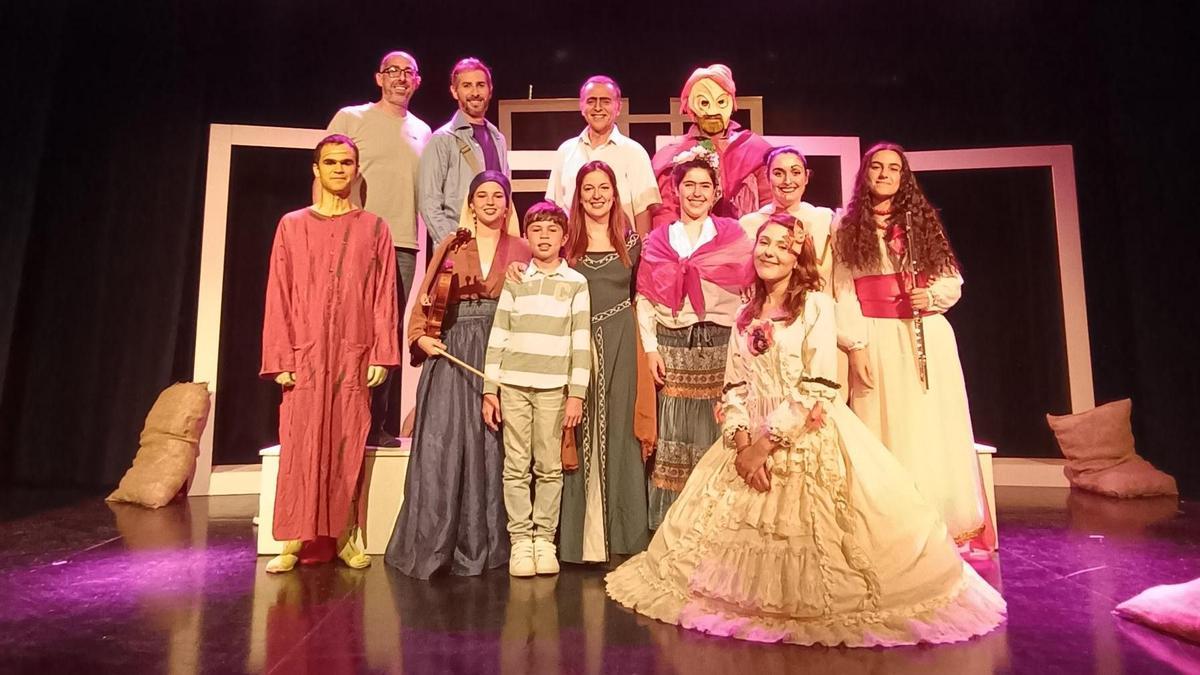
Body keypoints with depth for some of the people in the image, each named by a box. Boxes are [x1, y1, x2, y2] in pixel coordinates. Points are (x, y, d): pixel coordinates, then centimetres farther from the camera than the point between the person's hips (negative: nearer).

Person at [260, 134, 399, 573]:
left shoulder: (373, 228, 9)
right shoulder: (292, 225, 9)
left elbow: (384, 297, 4)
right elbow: (278, 296, 4)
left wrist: (381, 355, -4)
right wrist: (280, 358, -4)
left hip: (354, 357, 0)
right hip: (304, 356, 0)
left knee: (348, 447, 4)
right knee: (300, 448, -1)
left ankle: (345, 537, 14)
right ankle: (292, 542, 8)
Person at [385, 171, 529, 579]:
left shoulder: (520, 251, 12)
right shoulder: (451, 246, 13)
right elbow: (426, 297, 7)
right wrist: (421, 336, -8)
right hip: (452, 351, 0)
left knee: (489, 446, 0)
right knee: (442, 443, -5)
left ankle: (481, 545, 11)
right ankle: (432, 544, 5)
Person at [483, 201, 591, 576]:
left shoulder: (576, 283, 5)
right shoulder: (514, 281, 9)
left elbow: (581, 342, 1)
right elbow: (497, 338, 8)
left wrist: (577, 394, -5)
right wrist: (489, 390, 3)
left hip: (554, 388, -1)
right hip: (513, 386, 1)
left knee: (549, 468, 4)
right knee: (516, 467, 4)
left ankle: (544, 538, 15)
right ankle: (520, 539, 13)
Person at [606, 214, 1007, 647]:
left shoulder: (816, 305, -5)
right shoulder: (745, 315, 14)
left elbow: (818, 389, -14)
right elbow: (734, 387, 8)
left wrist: (766, 442, -16)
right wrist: (742, 442, -9)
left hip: (808, 438, -5)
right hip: (752, 439, 6)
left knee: (807, 533, -10)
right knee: (745, 529, 8)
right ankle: (758, 602, 29)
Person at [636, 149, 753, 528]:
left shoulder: (734, 236, 8)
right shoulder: (657, 240, 11)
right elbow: (645, 299, 7)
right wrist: (650, 348, -2)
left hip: (721, 347, -1)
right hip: (671, 348, 1)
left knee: (716, 436, 1)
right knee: (672, 437, 3)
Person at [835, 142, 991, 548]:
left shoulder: (922, 220, 12)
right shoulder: (849, 228, 6)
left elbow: (953, 280, 12)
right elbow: (844, 294, -1)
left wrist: (933, 295, -10)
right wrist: (855, 346, -10)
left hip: (927, 337, 2)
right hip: (877, 340, -2)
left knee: (931, 431, 3)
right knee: (884, 432, 0)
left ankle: (940, 527, 15)